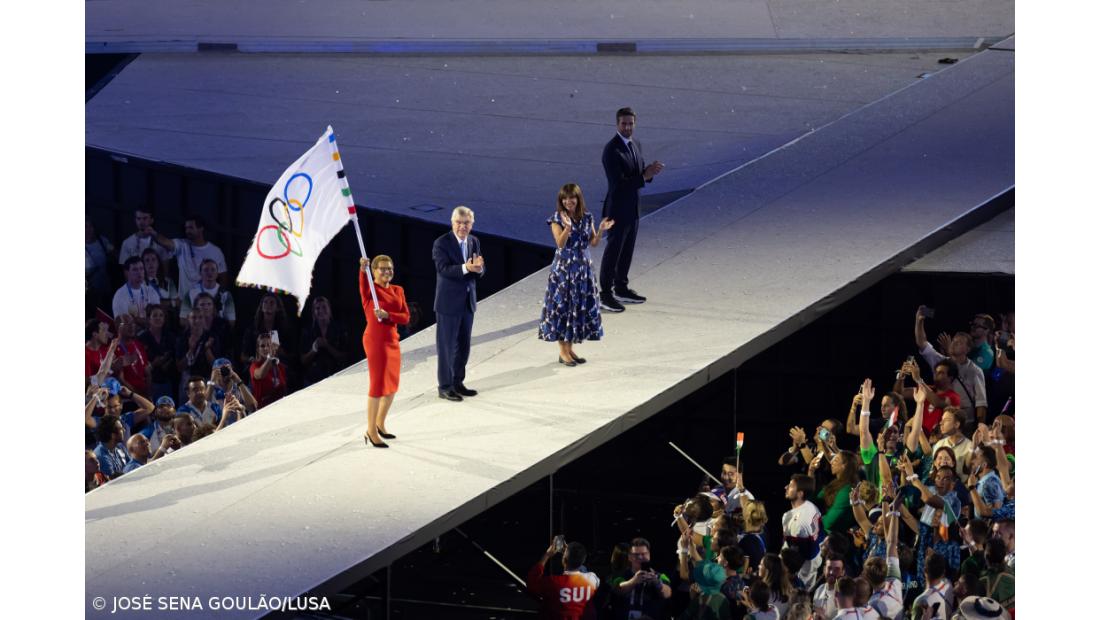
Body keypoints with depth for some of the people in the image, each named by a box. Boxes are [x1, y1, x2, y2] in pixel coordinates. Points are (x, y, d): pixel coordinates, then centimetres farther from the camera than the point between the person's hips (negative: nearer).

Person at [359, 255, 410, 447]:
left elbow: (405, 317, 1)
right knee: (378, 385, -4)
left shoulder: (398, 291, 9)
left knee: (392, 385, 16)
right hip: (375, 340, -7)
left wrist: (387, 315, -17)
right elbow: (364, 286, -33)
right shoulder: (370, 290, -8)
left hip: (392, 340, 7)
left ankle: (380, 424, 33)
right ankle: (371, 432, 4)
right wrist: (362, 269, -54)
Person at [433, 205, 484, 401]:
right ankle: (445, 387, 9)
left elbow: (479, 272, 4)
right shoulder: (441, 243, -13)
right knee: (447, 345, 1)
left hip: (468, 302, 6)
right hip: (448, 302, -6)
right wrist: (465, 268, -39)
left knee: (463, 345, 15)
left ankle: (458, 383, 27)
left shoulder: (474, 242, 7)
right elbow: (444, 268, -25)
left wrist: (478, 267, -21)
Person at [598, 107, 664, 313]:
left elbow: (640, 173, 13)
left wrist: (650, 171, -10)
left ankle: (621, 288, 30)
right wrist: (644, 176, -26)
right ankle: (605, 294, 7)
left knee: (627, 251, 18)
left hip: (632, 209, 8)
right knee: (613, 252, -1)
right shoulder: (612, 150, -20)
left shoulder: (635, 145, 7)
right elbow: (618, 183, -25)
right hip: (618, 210, -8)